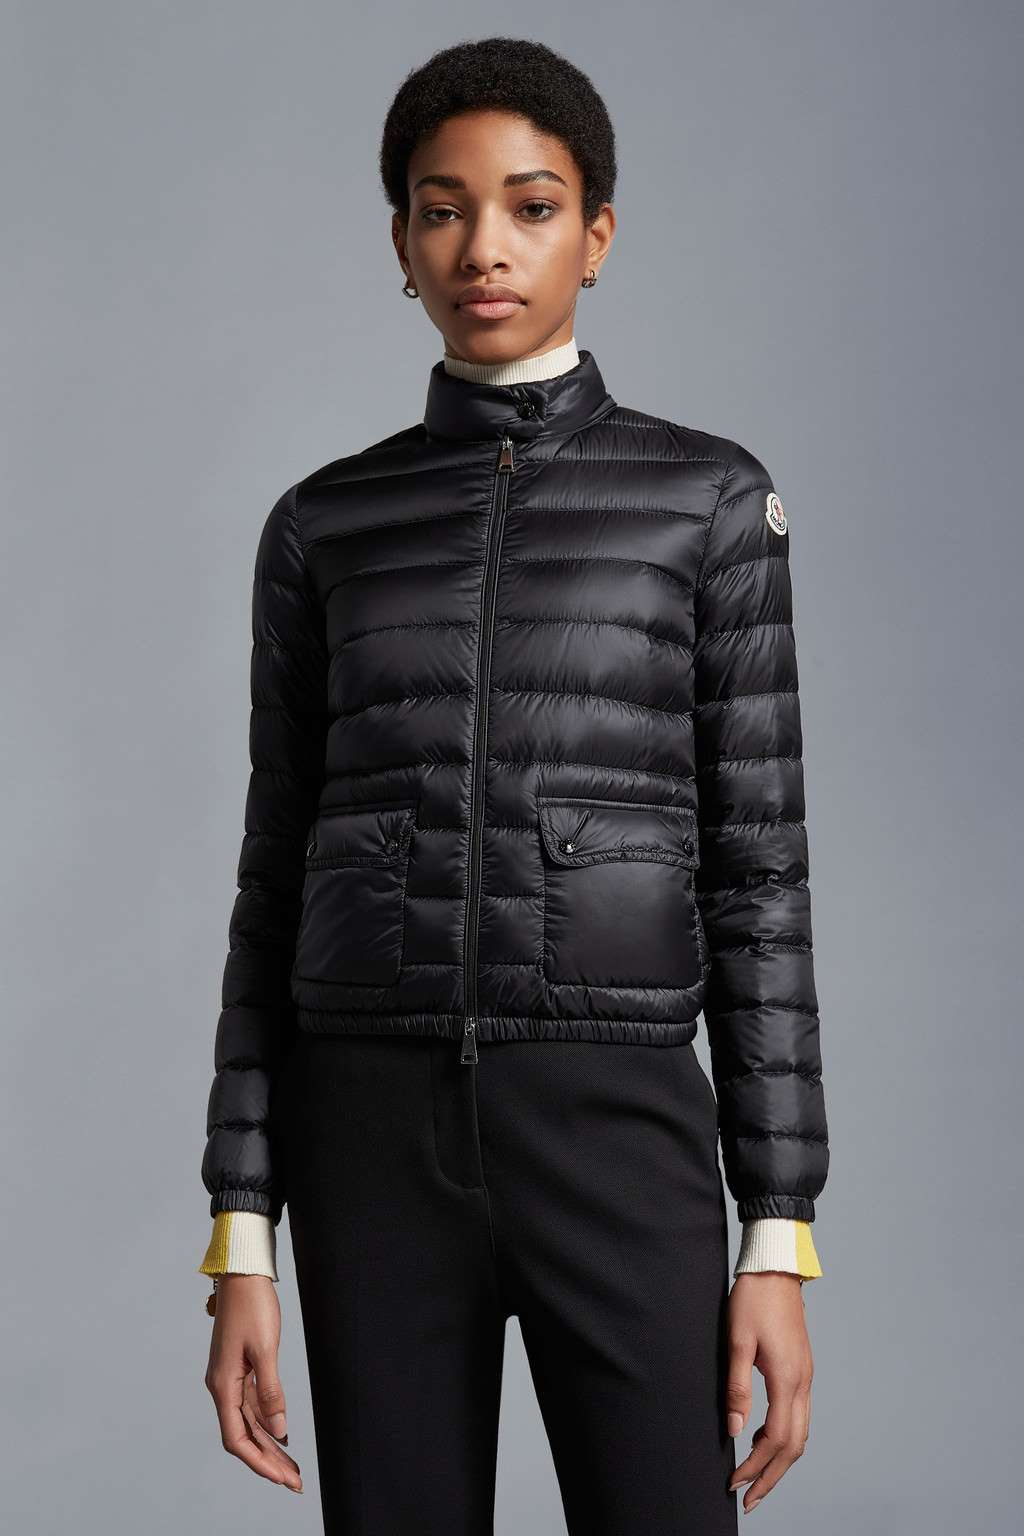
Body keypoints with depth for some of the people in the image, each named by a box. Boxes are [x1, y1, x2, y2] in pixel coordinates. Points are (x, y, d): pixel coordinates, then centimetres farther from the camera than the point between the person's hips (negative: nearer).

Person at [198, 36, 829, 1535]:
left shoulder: (708, 498, 4)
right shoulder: (324, 525, 10)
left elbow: (755, 871, 2)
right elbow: (280, 886, 10)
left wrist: (780, 1239, -4)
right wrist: (242, 1244, 4)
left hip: (617, 1133, -2)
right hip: (379, 1136, 2)